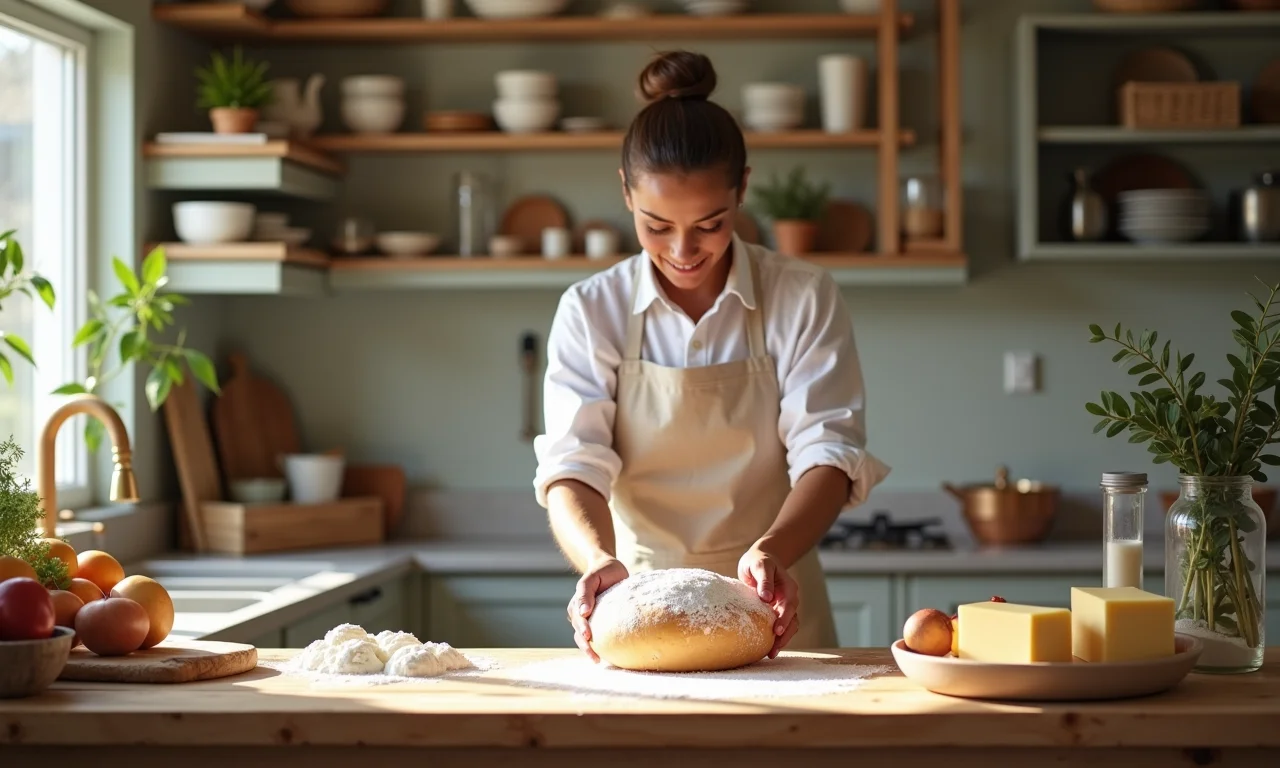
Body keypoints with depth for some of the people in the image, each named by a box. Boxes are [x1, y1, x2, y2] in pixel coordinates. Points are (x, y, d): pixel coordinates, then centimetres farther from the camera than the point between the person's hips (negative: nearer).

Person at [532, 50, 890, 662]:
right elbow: (572, 466, -6)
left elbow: (828, 452, -5)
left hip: (773, 616, -1)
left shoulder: (804, 300, 1)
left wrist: (770, 553, -25)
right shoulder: (591, 311, 2)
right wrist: (600, 560, -27)